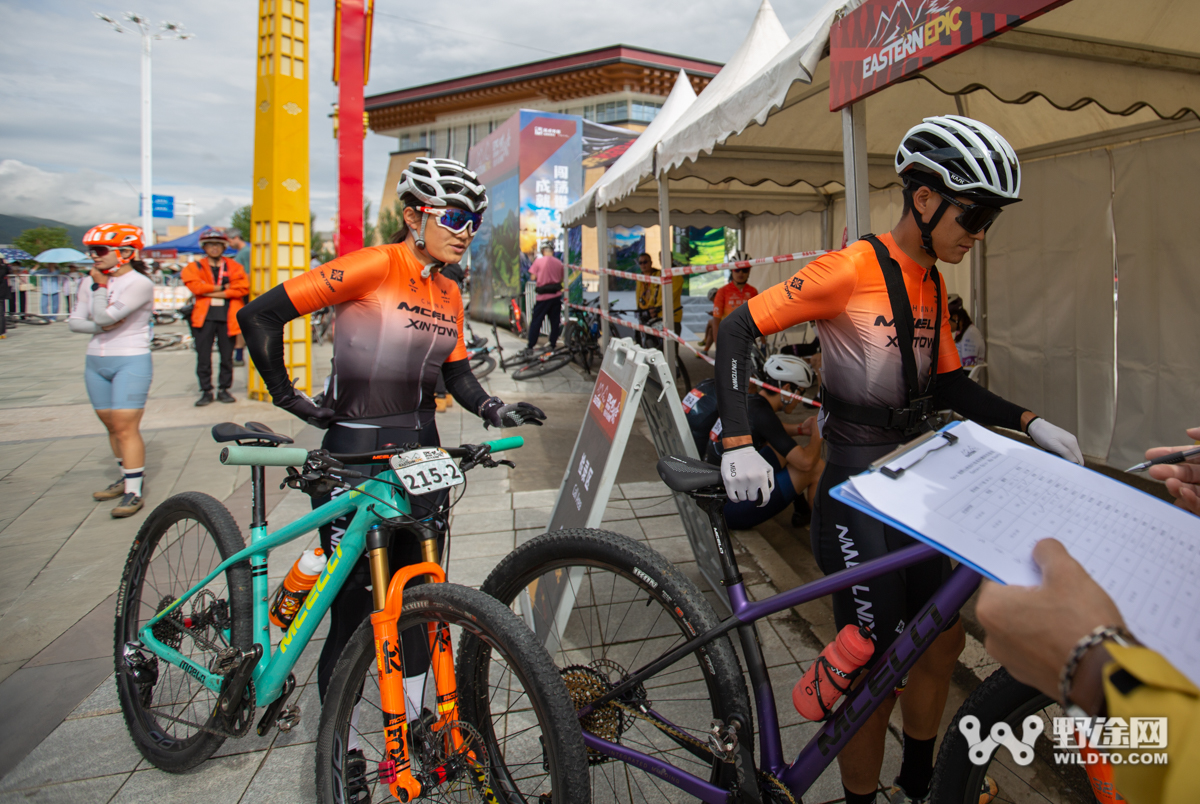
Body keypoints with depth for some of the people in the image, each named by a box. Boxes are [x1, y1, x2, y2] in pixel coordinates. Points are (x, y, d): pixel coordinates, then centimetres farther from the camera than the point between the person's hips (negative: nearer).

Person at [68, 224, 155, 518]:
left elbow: (104, 316, -19)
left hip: (131, 363, -7)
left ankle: (134, 492, -7)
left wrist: (101, 286, -6)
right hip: (96, 363, 7)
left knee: (126, 428, -10)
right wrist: (100, 327, -9)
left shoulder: (140, 284, -13)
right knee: (112, 427, 13)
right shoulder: (89, 284, 8)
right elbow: (74, 321, 9)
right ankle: (127, 477, 27)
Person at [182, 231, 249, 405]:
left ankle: (224, 389, 16)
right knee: (203, 357, 0)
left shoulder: (234, 267, 10)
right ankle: (206, 391, 9)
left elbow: (242, 288, -6)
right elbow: (195, 286, -8)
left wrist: (211, 292, -9)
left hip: (227, 317, 0)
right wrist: (222, 288, -8)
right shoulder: (195, 267, 11)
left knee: (227, 357, 5)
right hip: (205, 317, 0)